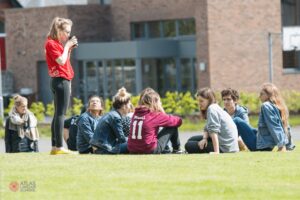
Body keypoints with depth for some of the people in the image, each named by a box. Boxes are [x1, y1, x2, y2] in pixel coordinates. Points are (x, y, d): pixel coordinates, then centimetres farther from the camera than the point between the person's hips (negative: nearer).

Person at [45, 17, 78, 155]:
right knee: (60, 114, -13)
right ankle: (59, 147, -16)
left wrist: (69, 49, 11)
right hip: (61, 81, -10)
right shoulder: (51, 43, -10)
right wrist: (67, 46, -8)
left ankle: (55, 147, 11)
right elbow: (61, 61, -18)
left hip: (62, 81, 10)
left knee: (58, 114, 10)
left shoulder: (57, 43, 18)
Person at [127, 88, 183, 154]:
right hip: (150, 151, -6)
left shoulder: (135, 114, 5)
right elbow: (178, 121, 2)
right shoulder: (155, 115, -9)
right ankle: (177, 150, 28)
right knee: (173, 127, 10)